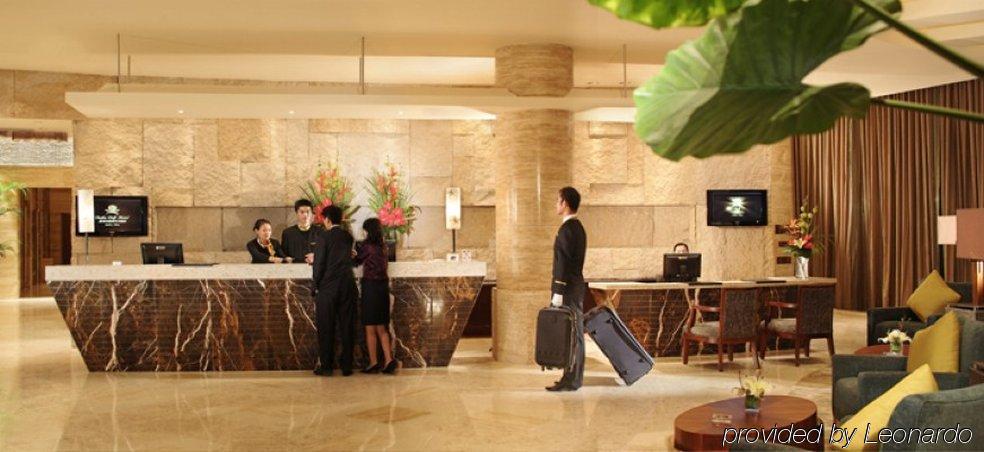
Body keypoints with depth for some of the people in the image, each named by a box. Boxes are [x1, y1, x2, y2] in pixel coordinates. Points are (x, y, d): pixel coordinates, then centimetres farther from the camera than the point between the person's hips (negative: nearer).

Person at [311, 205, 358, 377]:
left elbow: (319, 264, -10)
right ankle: (346, 366, 9)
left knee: (326, 328, 3)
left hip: (328, 287, -4)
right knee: (347, 327, 7)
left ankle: (326, 366, 5)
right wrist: (316, 256, 33)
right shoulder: (348, 237, 8)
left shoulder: (325, 237, -7)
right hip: (348, 287, 4)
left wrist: (316, 286, 1)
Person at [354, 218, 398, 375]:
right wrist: (357, 255, 30)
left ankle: (374, 363, 5)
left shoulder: (367, 245, -10)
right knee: (382, 327, 12)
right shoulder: (383, 246, 8)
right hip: (383, 285, 6)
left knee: (370, 328, 2)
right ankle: (389, 360, 3)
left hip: (370, 286, -6)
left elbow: (357, 261, 2)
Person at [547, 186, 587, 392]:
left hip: (567, 290, -10)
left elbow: (564, 263, -20)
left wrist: (558, 292, -19)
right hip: (576, 287, 10)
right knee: (574, 334, 11)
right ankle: (573, 378, 16)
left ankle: (570, 380, -4)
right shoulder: (578, 228, 16)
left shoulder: (567, 229, -16)